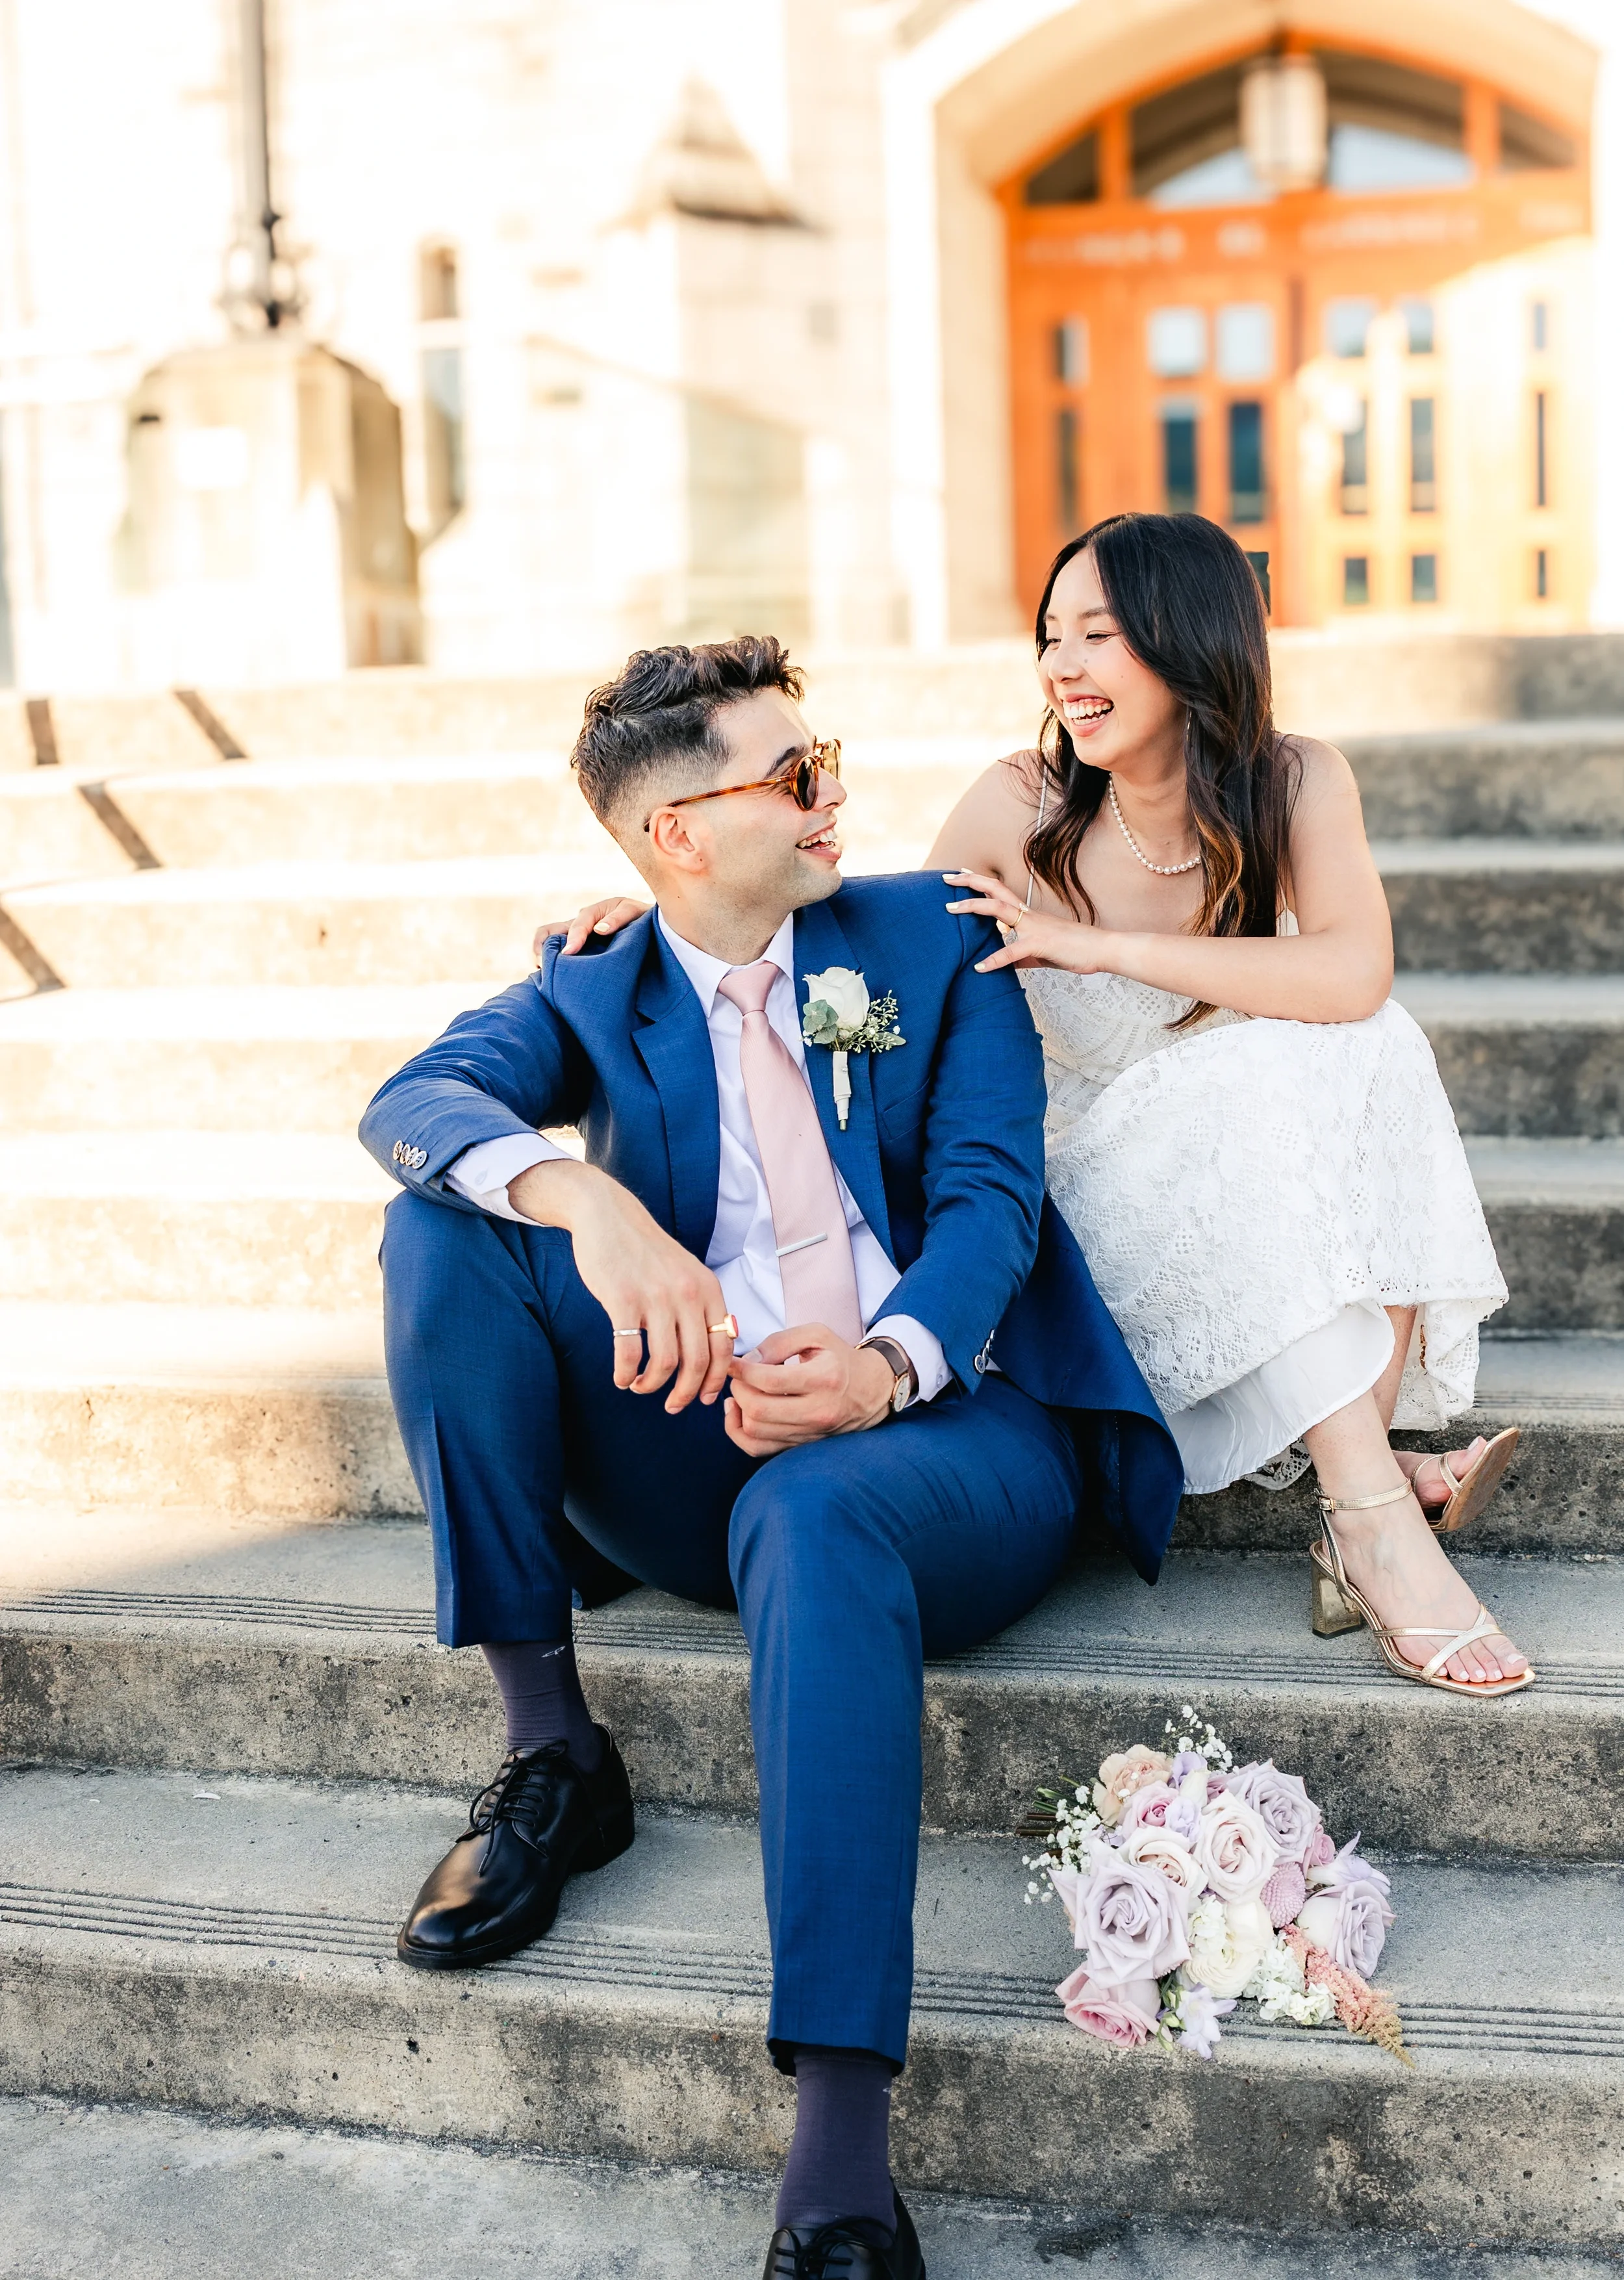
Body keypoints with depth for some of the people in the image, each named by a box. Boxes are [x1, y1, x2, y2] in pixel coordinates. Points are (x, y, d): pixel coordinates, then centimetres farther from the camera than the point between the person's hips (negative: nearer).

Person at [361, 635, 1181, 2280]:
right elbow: (413, 1103, -10)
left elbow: (990, 1189, -3)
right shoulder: (592, 997, 11)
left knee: (813, 1511, -39)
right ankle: (548, 1750, -14)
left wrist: (885, 1367, -26)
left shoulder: (930, 939, 10)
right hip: (698, 1453, 3)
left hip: (945, 1426, -2)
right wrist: (585, 1200, -34)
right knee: (441, 1228, -15)